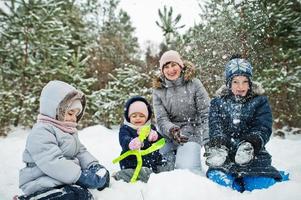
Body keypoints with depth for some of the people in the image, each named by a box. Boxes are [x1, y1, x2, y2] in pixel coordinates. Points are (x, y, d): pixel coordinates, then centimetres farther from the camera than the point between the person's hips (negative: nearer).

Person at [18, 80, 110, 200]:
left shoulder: (69, 130, 16)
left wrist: (93, 165, -6)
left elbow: (81, 152, 14)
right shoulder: (41, 131, -18)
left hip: (65, 180, 9)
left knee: (102, 174, 6)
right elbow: (53, 163, -29)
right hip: (43, 185, -9)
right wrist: (81, 176, -31)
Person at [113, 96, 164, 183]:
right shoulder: (125, 129, 3)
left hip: (152, 162, 6)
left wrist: (155, 136, -20)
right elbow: (124, 140, -19)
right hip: (132, 164, -6)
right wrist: (131, 143, -46)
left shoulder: (151, 128, 17)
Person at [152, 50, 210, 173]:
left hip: (192, 132, -2)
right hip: (168, 135, 3)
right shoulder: (158, 90, 3)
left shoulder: (194, 84, -2)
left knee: (187, 169, -24)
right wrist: (172, 130, -27)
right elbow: (161, 119, -4)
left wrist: (208, 140, -13)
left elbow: (206, 113, -3)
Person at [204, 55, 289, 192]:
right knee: (217, 179, -27)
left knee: (261, 185, -24)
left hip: (253, 155, 0)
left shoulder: (260, 101, 6)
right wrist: (219, 144, -31)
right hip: (226, 156, 1)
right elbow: (215, 127, -7)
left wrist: (250, 144, -31)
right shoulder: (218, 103, 8)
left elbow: (263, 129, -7)